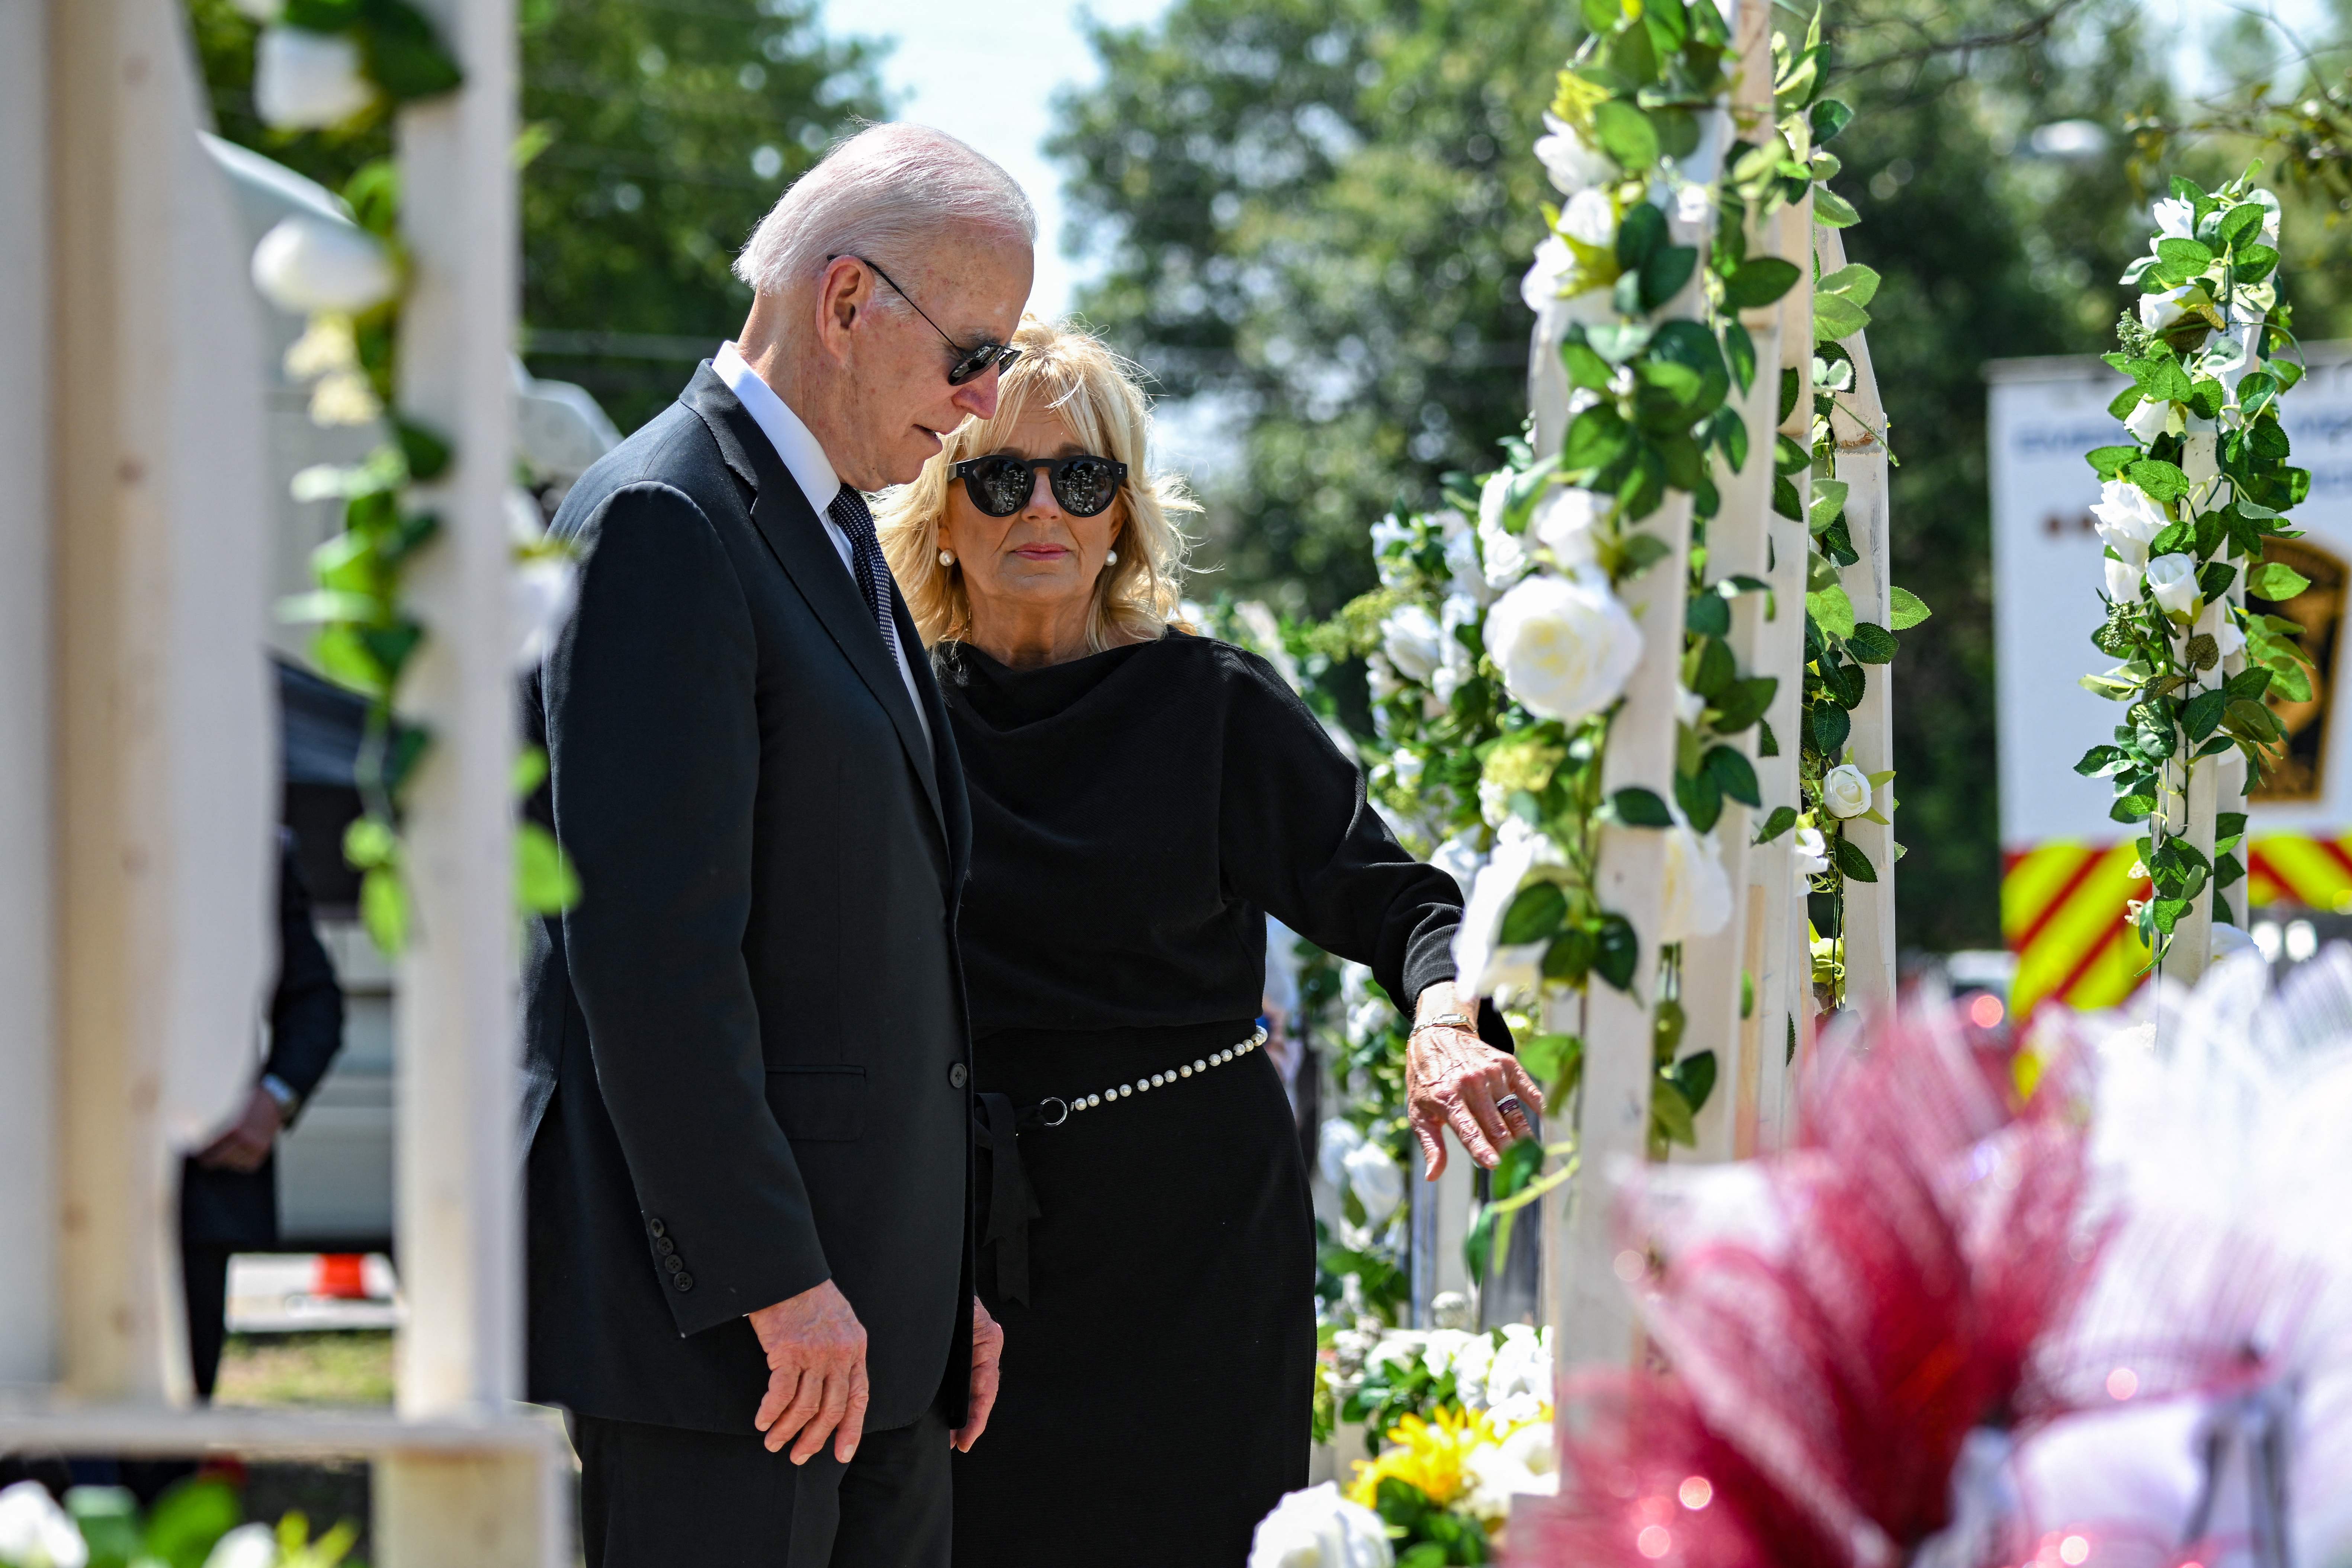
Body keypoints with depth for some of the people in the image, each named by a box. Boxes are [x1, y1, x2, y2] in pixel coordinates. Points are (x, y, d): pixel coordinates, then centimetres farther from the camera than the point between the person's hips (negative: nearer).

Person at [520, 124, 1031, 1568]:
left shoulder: (841, 539, 19)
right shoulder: (663, 526, -12)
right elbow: (648, 942, -20)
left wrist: (949, 1275, 17)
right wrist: (768, 1280, -21)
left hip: (865, 1306, 9)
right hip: (719, 1304, -9)